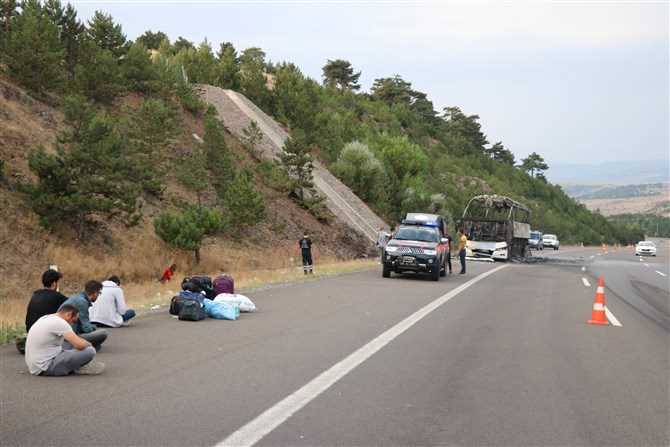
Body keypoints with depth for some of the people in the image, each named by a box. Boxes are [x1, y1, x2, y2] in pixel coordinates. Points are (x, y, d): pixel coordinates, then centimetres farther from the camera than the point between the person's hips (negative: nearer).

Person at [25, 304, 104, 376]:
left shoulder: (45, 318, 13)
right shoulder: (59, 322, -16)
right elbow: (80, 345, -21)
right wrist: (88, 344, 1)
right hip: (46, 368, -10)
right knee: (90, 351, -18)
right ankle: (77, 368, 7)